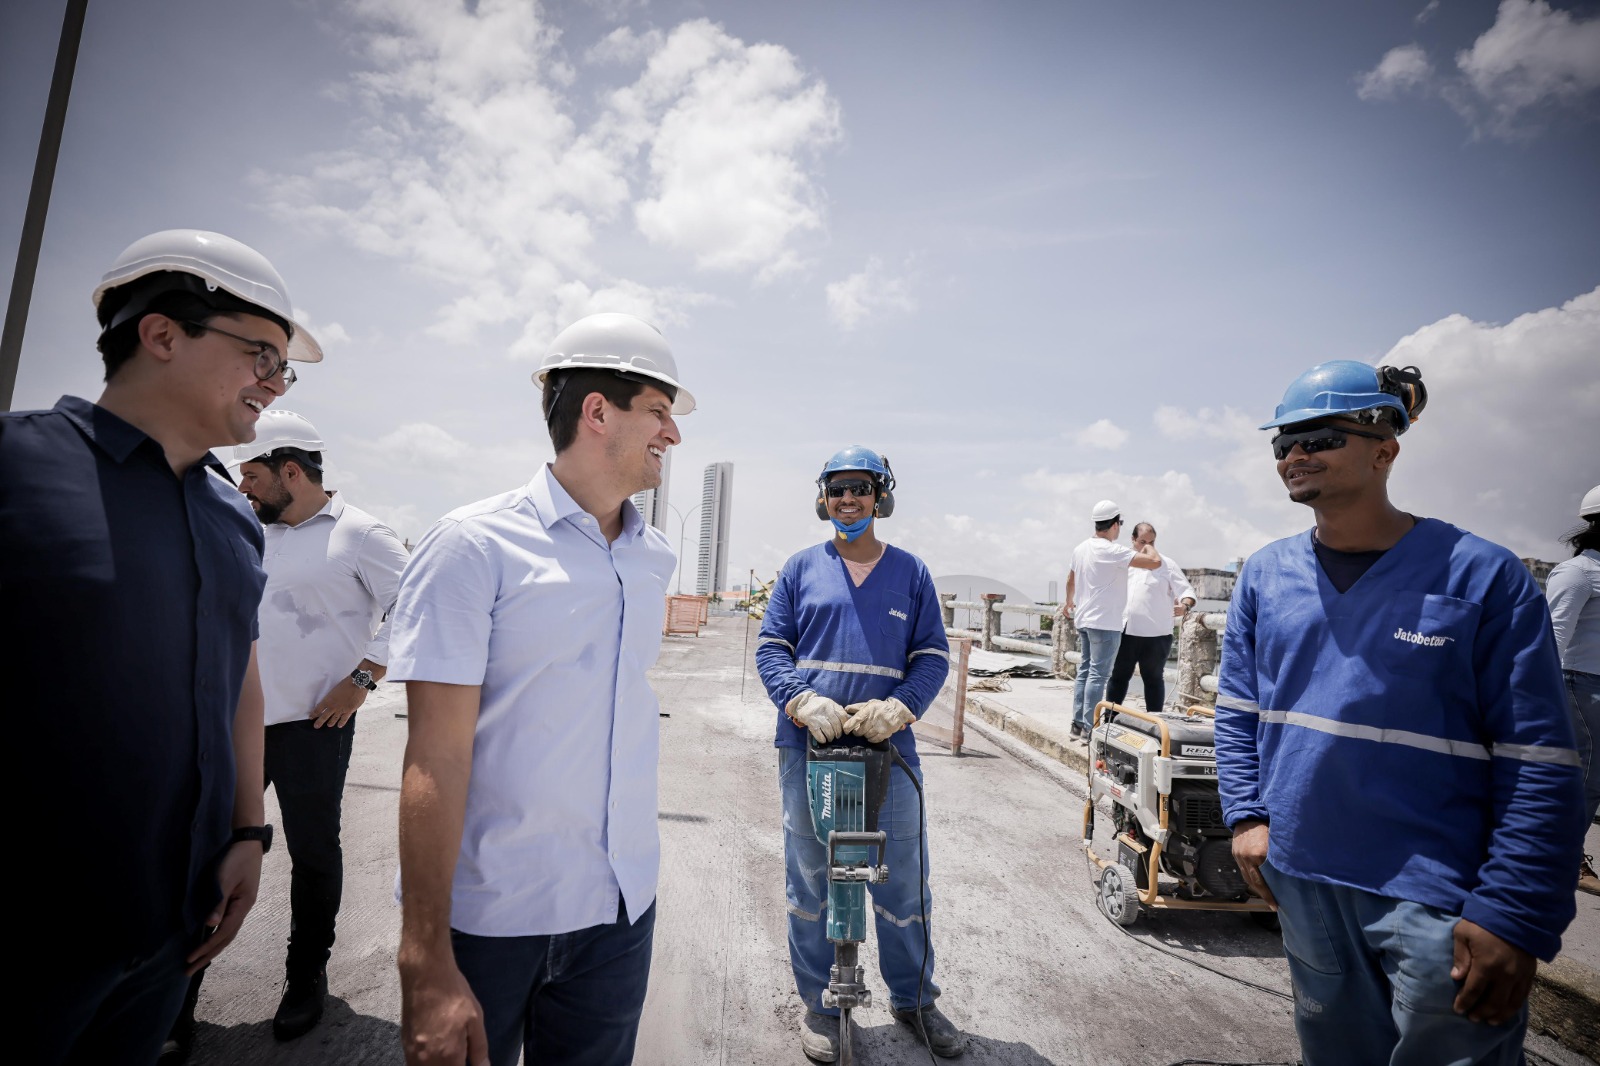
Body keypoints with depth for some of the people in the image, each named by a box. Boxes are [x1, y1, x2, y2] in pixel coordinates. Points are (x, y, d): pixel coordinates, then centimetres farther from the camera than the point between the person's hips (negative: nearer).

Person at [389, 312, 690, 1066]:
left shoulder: (655, 556, 4)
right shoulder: (474, 546, -13)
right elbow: (436, 758, -16)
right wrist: (427, 963, -16)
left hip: (620, 905, 5)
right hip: (487, 917, -4)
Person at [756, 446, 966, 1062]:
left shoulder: (910, 572, 7)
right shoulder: (801, 568, 6)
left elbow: (933, 655, 5)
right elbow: (771, 647, 4)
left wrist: (897, 708, -13)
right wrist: (803, 701, -14)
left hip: (888, 748, 0)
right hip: (807, 745, 0)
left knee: (903, 882, 10)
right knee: (810, 882, 12)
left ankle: (913, 998, 34)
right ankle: (820, 1004, 32)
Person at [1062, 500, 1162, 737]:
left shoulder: (1080, 549, 9)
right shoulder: (1111, 551, -17)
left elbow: (1070, 579, 25)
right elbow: (1154, 562, -22)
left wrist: (1069, 602, 43)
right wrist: (1148, 546, 0)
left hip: (1083, 619, 9)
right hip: (1105, 622, -8)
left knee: (1084, 671, 13)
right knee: (1098, 675, -5)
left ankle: (1078, 723, 16)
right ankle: (1090, 728, -4)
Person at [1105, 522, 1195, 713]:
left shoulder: (1166, 565, 0)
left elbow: (1186, 591, -3)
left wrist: (1185, 606, -24)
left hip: (1155, 634, -3)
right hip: (1124, 632, 3)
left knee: (1153, 678, 8)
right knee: (1118, 676, 9)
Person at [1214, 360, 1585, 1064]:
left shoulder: (1482, 576, -10)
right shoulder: (1265, 574, 2)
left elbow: (1539, 763, -10)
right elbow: (1237, 708, 9)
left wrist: (1512, 917, -14)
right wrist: (1247, 816, -2)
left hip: (1436, 900, -4)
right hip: (1300, 880, 4)